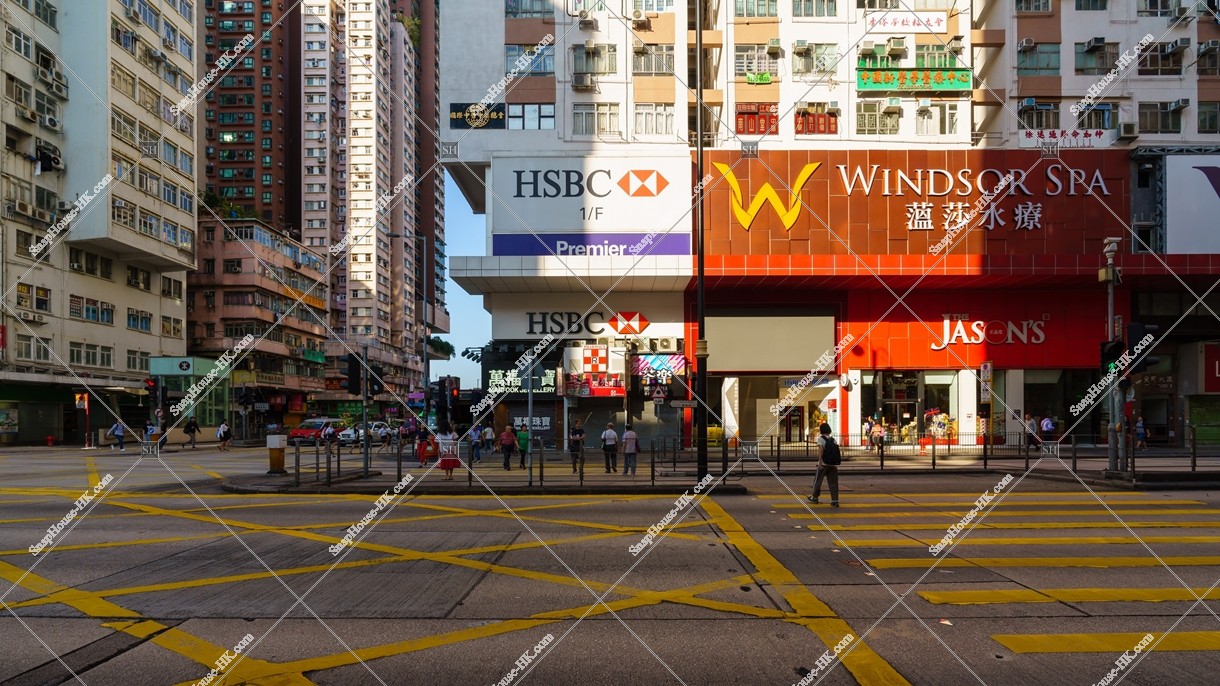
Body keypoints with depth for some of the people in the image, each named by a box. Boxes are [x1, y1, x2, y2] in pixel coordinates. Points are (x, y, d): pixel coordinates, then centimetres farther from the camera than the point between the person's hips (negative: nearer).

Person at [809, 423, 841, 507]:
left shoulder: (821, 438, -5)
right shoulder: (833, 440, 9)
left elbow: (821, 450, -18)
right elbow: (837, 451, 4)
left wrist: (820, 462, -20)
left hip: (824, 464, -4)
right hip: (833, 465, 4)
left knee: (818, 481, 12)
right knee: (833, 483, 4)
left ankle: (815, 497, 24)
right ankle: (835, 501, -2)